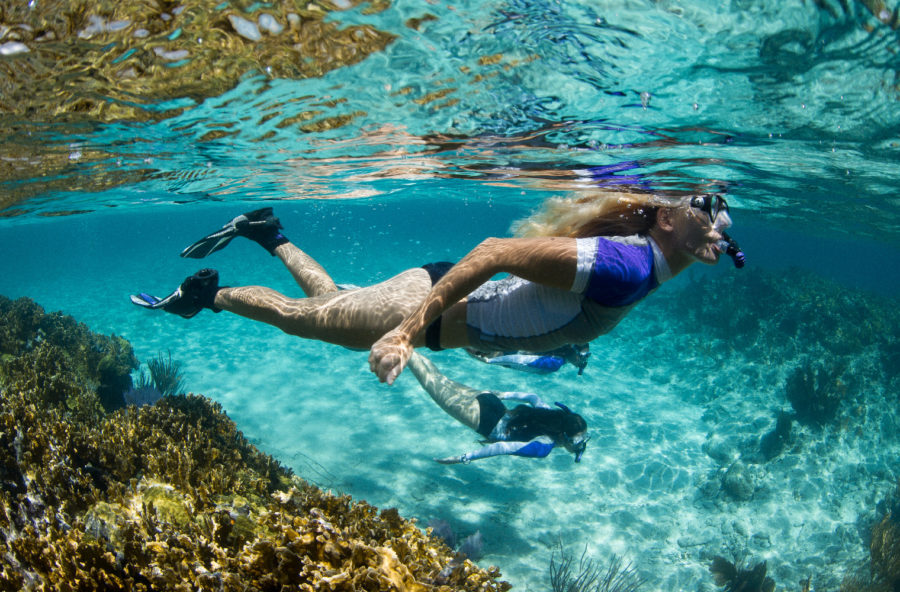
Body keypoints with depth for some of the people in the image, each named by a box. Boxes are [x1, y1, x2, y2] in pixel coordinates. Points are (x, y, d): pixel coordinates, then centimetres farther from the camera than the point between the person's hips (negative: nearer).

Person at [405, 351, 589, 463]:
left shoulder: (554, 415, -8)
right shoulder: (544, 447, -30)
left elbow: (533, 397, 7)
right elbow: (503, 447, -36)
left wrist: (503, 395, 19)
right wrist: (465, 458, -31)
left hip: (493, 404, 6)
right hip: (485, 420, -6)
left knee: (439, 381, 18)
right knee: (433, 382, 7)